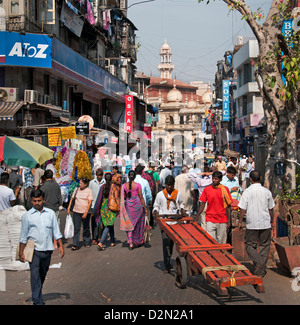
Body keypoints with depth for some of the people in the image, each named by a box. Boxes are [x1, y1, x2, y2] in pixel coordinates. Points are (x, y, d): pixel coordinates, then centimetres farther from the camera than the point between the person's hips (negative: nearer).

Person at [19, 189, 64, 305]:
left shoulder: (50, 213, 7)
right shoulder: (27, 216, 0)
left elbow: (56, 231, 12)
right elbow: (23, 236, 3)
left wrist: (61, 246, 5)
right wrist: (21, 252, 2)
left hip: (47, 249, 3)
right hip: (34, 250, -3)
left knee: (43, 274, 13)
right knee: (35, 275, -10)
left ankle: (38, 295, 32)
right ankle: (37, 301, -8)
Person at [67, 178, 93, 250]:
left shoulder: (89, 191, -5)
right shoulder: (76, 190, 7)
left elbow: (89, 203, -10)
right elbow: (72, 199, 17)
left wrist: (86, 212, -18)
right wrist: (68, 208, 9)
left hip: (85, 212, -3)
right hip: (76, 211, 3)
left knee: (86, 228, 9)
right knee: (76, 228, -4)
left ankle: (87, 243, 25)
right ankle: (75, 245, -3)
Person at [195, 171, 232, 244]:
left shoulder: (225, 189, -1)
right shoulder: (207, 189, 1)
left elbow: (228, 206, 1)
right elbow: (203, 204, 6)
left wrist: (228, 220, -3)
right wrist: (197, 216, -1)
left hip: (222, 221, 0)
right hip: (210, 220, 0)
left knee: (221, 242, 7)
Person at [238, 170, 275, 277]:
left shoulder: (247, 192, -8)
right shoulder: (267, 191, 0)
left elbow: (243, 209, -9)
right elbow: (271, 209, 8)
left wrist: (240, 222, 3)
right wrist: (272, 222, 21)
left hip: (252, 224, -2)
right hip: (265, 224, 2)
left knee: (250, 245, 10)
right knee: (264, 245, 13)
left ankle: (257, 262, -13)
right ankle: (262, 269, 15)